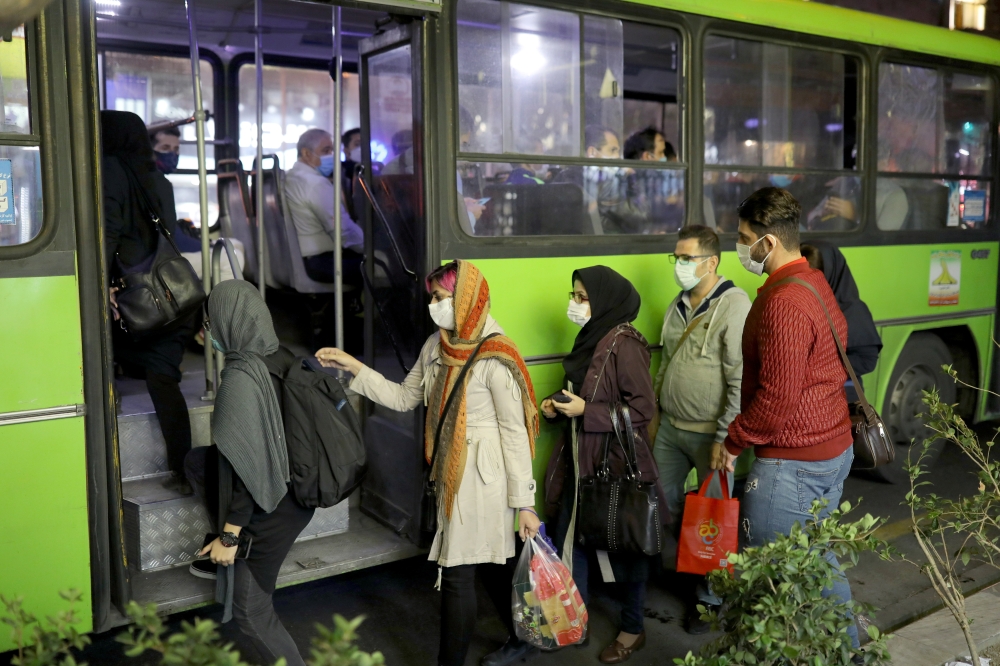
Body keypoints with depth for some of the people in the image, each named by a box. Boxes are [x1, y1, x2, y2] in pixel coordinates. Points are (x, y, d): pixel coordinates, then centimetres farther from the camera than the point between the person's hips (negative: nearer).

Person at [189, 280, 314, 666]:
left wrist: (229, 536, -17)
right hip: (291, 486, 9)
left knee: (250, 611, 9)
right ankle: (228, 560, 30)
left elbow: (249, 464, -26)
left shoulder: (239, 378, -26)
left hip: (272, 509, -9)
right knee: (197, 460, 23)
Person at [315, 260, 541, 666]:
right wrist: (354, 367, 6)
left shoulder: (494, 357, -19)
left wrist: (524, 503, -15)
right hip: (451, 469, 8)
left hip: (483, 473, -7)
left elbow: (516, 433, -17)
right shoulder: (436, 346, 4)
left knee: (457, 572, 1)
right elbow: (404, 398, 14)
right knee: (491, 561, 20)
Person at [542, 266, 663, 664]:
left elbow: (643, 408, -21)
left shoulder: (623, 344, -19)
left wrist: (585, 411, -22)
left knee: (622, 546, 7)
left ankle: (632, 629, 27)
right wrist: (559, 407, 3)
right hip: (582, 459, 9)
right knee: (570, 540, 14)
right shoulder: (590, 338, 8)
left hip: (616, 462, -9)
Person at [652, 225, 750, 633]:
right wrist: (654, 412, 18)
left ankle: (711, 598, 25)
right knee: (665, 504, 15)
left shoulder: (733, 306, -17)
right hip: (669, 428, 7)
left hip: (708, 436, -7)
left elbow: (741, 380, -19)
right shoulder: (678, 306, 8)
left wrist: (724, 439, -20)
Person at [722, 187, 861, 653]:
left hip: (794, 462, -11)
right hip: (835, 446, 11)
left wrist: (734, 441, -10)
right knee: (817, 560, 24)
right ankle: (847, 649, 39)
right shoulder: (816, 283, 9)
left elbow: (778, 397, -25)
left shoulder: (783, 303, -23)